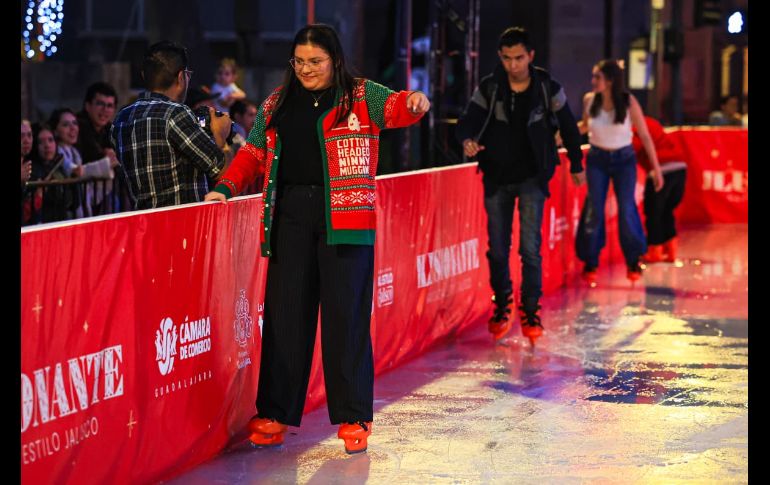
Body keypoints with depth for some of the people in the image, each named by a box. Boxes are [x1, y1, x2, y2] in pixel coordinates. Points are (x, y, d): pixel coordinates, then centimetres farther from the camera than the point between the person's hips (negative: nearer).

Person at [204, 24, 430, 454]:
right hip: (290, 216, 3)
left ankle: (353, 418, 4)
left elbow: (394, 107, -13)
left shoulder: (361, 96, 4)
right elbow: (254, 154, 17)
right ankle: (275, 415, 10)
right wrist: (227, 187, 1)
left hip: (344, 217, -3)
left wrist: (414, 103, -36)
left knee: (346, 316, -2)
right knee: (285, 314, 4)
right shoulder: (277, 105, 16)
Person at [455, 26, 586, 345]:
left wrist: (576, 165, 14)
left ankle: (531, 311, -2)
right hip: (496, 177, 2)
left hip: (532, 177, -2)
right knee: (497, 249, 7)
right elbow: (468, 121, -13)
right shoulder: (489, 88, -5)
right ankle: (502, 305, 26)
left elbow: (568, 127, 6)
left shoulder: (548, 88, -7)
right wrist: (468, 140, -36)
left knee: (530, 247, -11)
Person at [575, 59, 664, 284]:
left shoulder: (629, 102, -15)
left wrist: (656, 168, -7)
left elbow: (645, 136, -8)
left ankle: (633, 263, 14)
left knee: (626, 210, -4)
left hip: (623, 159, -2)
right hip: (597, 159, 2)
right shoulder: (589, 100, -8)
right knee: (594, 210, -2)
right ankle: (589, 264, 10)